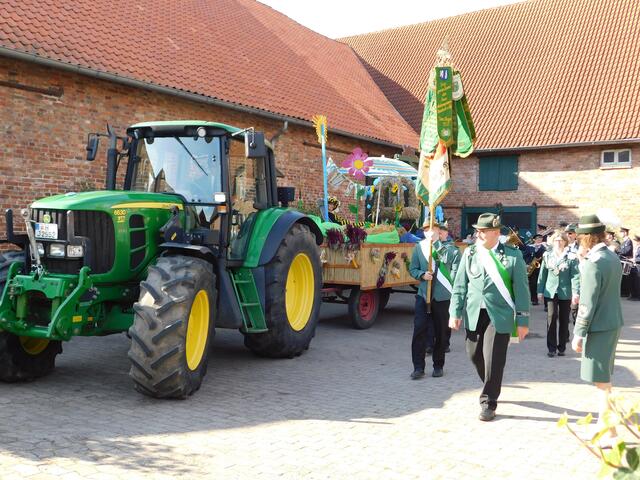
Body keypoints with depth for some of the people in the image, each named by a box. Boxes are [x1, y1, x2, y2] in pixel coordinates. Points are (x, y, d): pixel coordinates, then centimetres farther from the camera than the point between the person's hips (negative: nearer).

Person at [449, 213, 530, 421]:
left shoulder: (512, 255, -3)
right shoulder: (469, 253, 6)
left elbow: (521, 290, -2)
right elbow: (460, 285, 8)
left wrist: (522, 320, -4)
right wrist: (455, 312, 2)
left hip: (499, 315, -4)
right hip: (474, 313, 4)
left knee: (493, 359, -5)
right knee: (475, 354, 11)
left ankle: (489, 403, 13)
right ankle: (491, 387, 39)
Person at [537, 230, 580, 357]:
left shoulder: (571, 257, -4)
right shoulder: (547, 255, 4)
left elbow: (575, 276, -9)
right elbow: (543, 274, 8)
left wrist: (575, 293, -17)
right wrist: (540, 290, 6)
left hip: (565, 293, -1)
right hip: (551, 291, 1)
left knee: (564, 320, 8)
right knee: (551, 317, -8)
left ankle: (562, 347, 19)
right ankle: (551, 347, -1)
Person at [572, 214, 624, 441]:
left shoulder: (593, 263, -20)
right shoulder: (613, 257, 8)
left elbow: (587, 304, -20)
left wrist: (579, 334, -15)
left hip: (599, 326, -9)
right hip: (614, 322, 10)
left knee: (602, 380, -1)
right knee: (604, 377, 21)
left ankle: (609, 432, 6)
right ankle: (604, 419, 34)